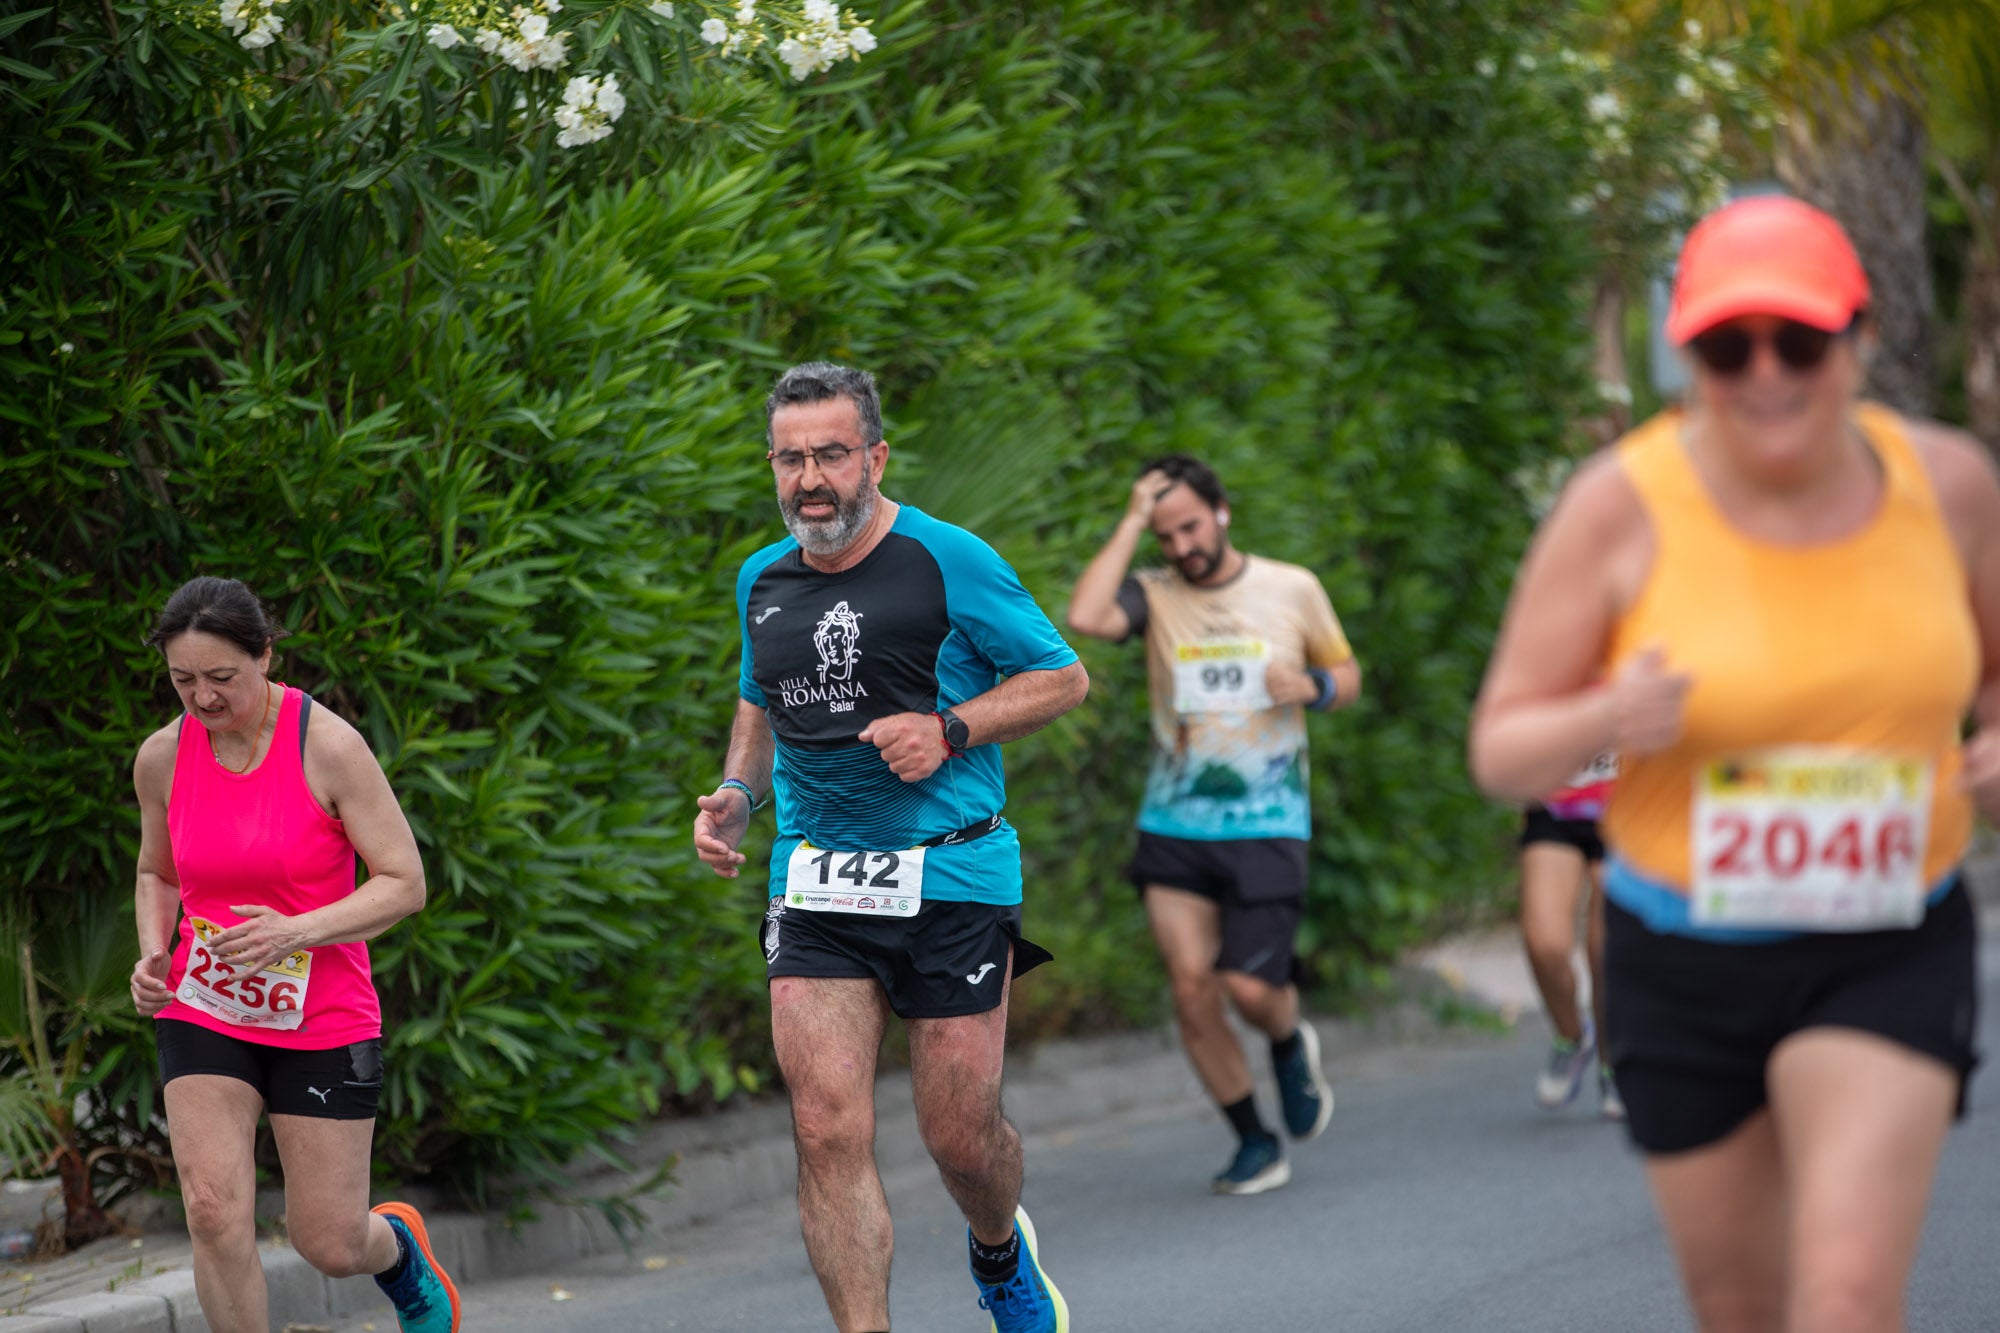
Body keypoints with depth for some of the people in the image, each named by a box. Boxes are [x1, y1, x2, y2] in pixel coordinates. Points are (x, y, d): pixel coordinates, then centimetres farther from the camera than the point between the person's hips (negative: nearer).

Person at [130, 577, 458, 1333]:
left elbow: (404, 884, -13)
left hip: (323, 1021, -3)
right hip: (201, 1014, 3)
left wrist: (297, 931, -26)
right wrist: (152, 955, -3)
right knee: (214, 1213, -17)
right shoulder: (162, 758, -2)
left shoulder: (328, 746, -14)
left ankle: (400, 1248, 41)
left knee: (332, 1248, 4)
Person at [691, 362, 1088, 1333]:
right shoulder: (762, 583, 9)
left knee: (960, 1136, 3)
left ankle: (1002, 1253, 38)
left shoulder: (948, 561, -7)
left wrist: (949, 731, -14)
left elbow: (1062, 677, -1)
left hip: (951, 876, -3)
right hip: (816, 886, 4)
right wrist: (738, 795, 9)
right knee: (827, 1133, -11)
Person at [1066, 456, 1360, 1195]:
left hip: (1267, 828, -1)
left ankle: (1291, 1043, 27)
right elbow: (1084, 616, -21)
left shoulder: (1292, 589, 3)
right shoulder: (1153, 596, 0)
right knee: (1190, 985, -6)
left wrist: (1312, 687, -8)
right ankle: (1255, 1143, 10)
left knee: (1250, 987, -10)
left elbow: (1347, 672, 16)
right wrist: (1132, 522, -13)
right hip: (1173, 825, 1)